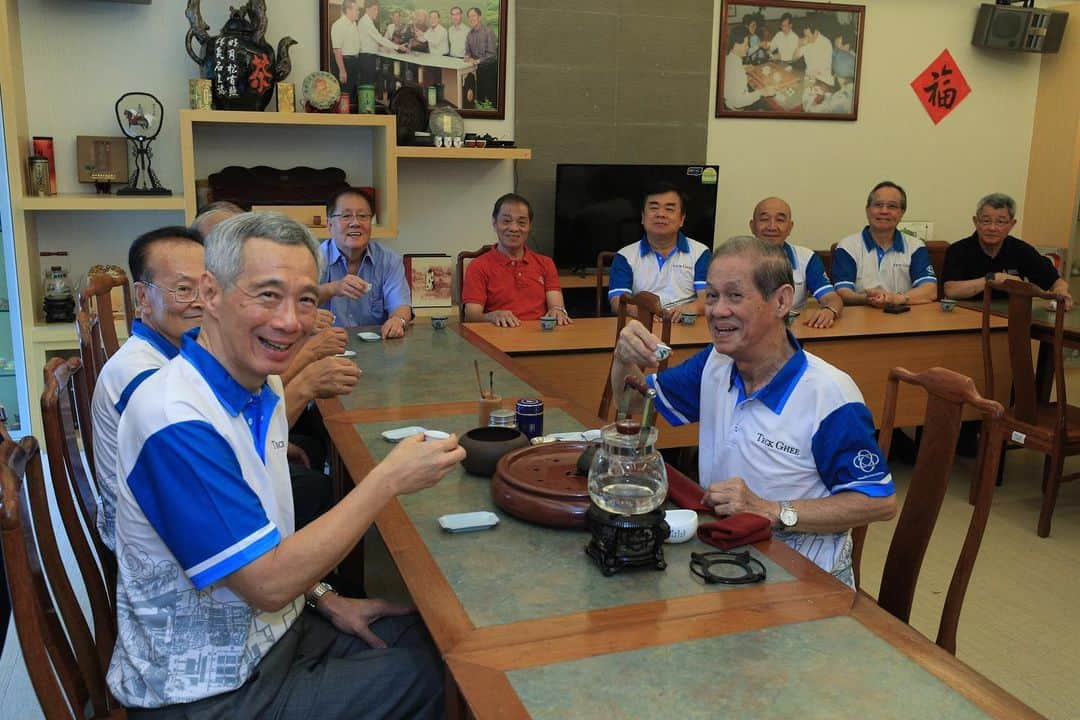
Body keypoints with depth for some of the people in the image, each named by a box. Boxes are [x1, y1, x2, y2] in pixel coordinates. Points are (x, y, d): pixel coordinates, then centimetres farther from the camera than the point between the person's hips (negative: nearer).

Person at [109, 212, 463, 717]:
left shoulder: (262, 386, 1)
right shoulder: (176, 419, -29)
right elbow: (268, 583, -28)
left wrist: (325, 598, 3)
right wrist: (389, 479, -27)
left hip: (274, 626, 9)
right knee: (426, 679, -7)